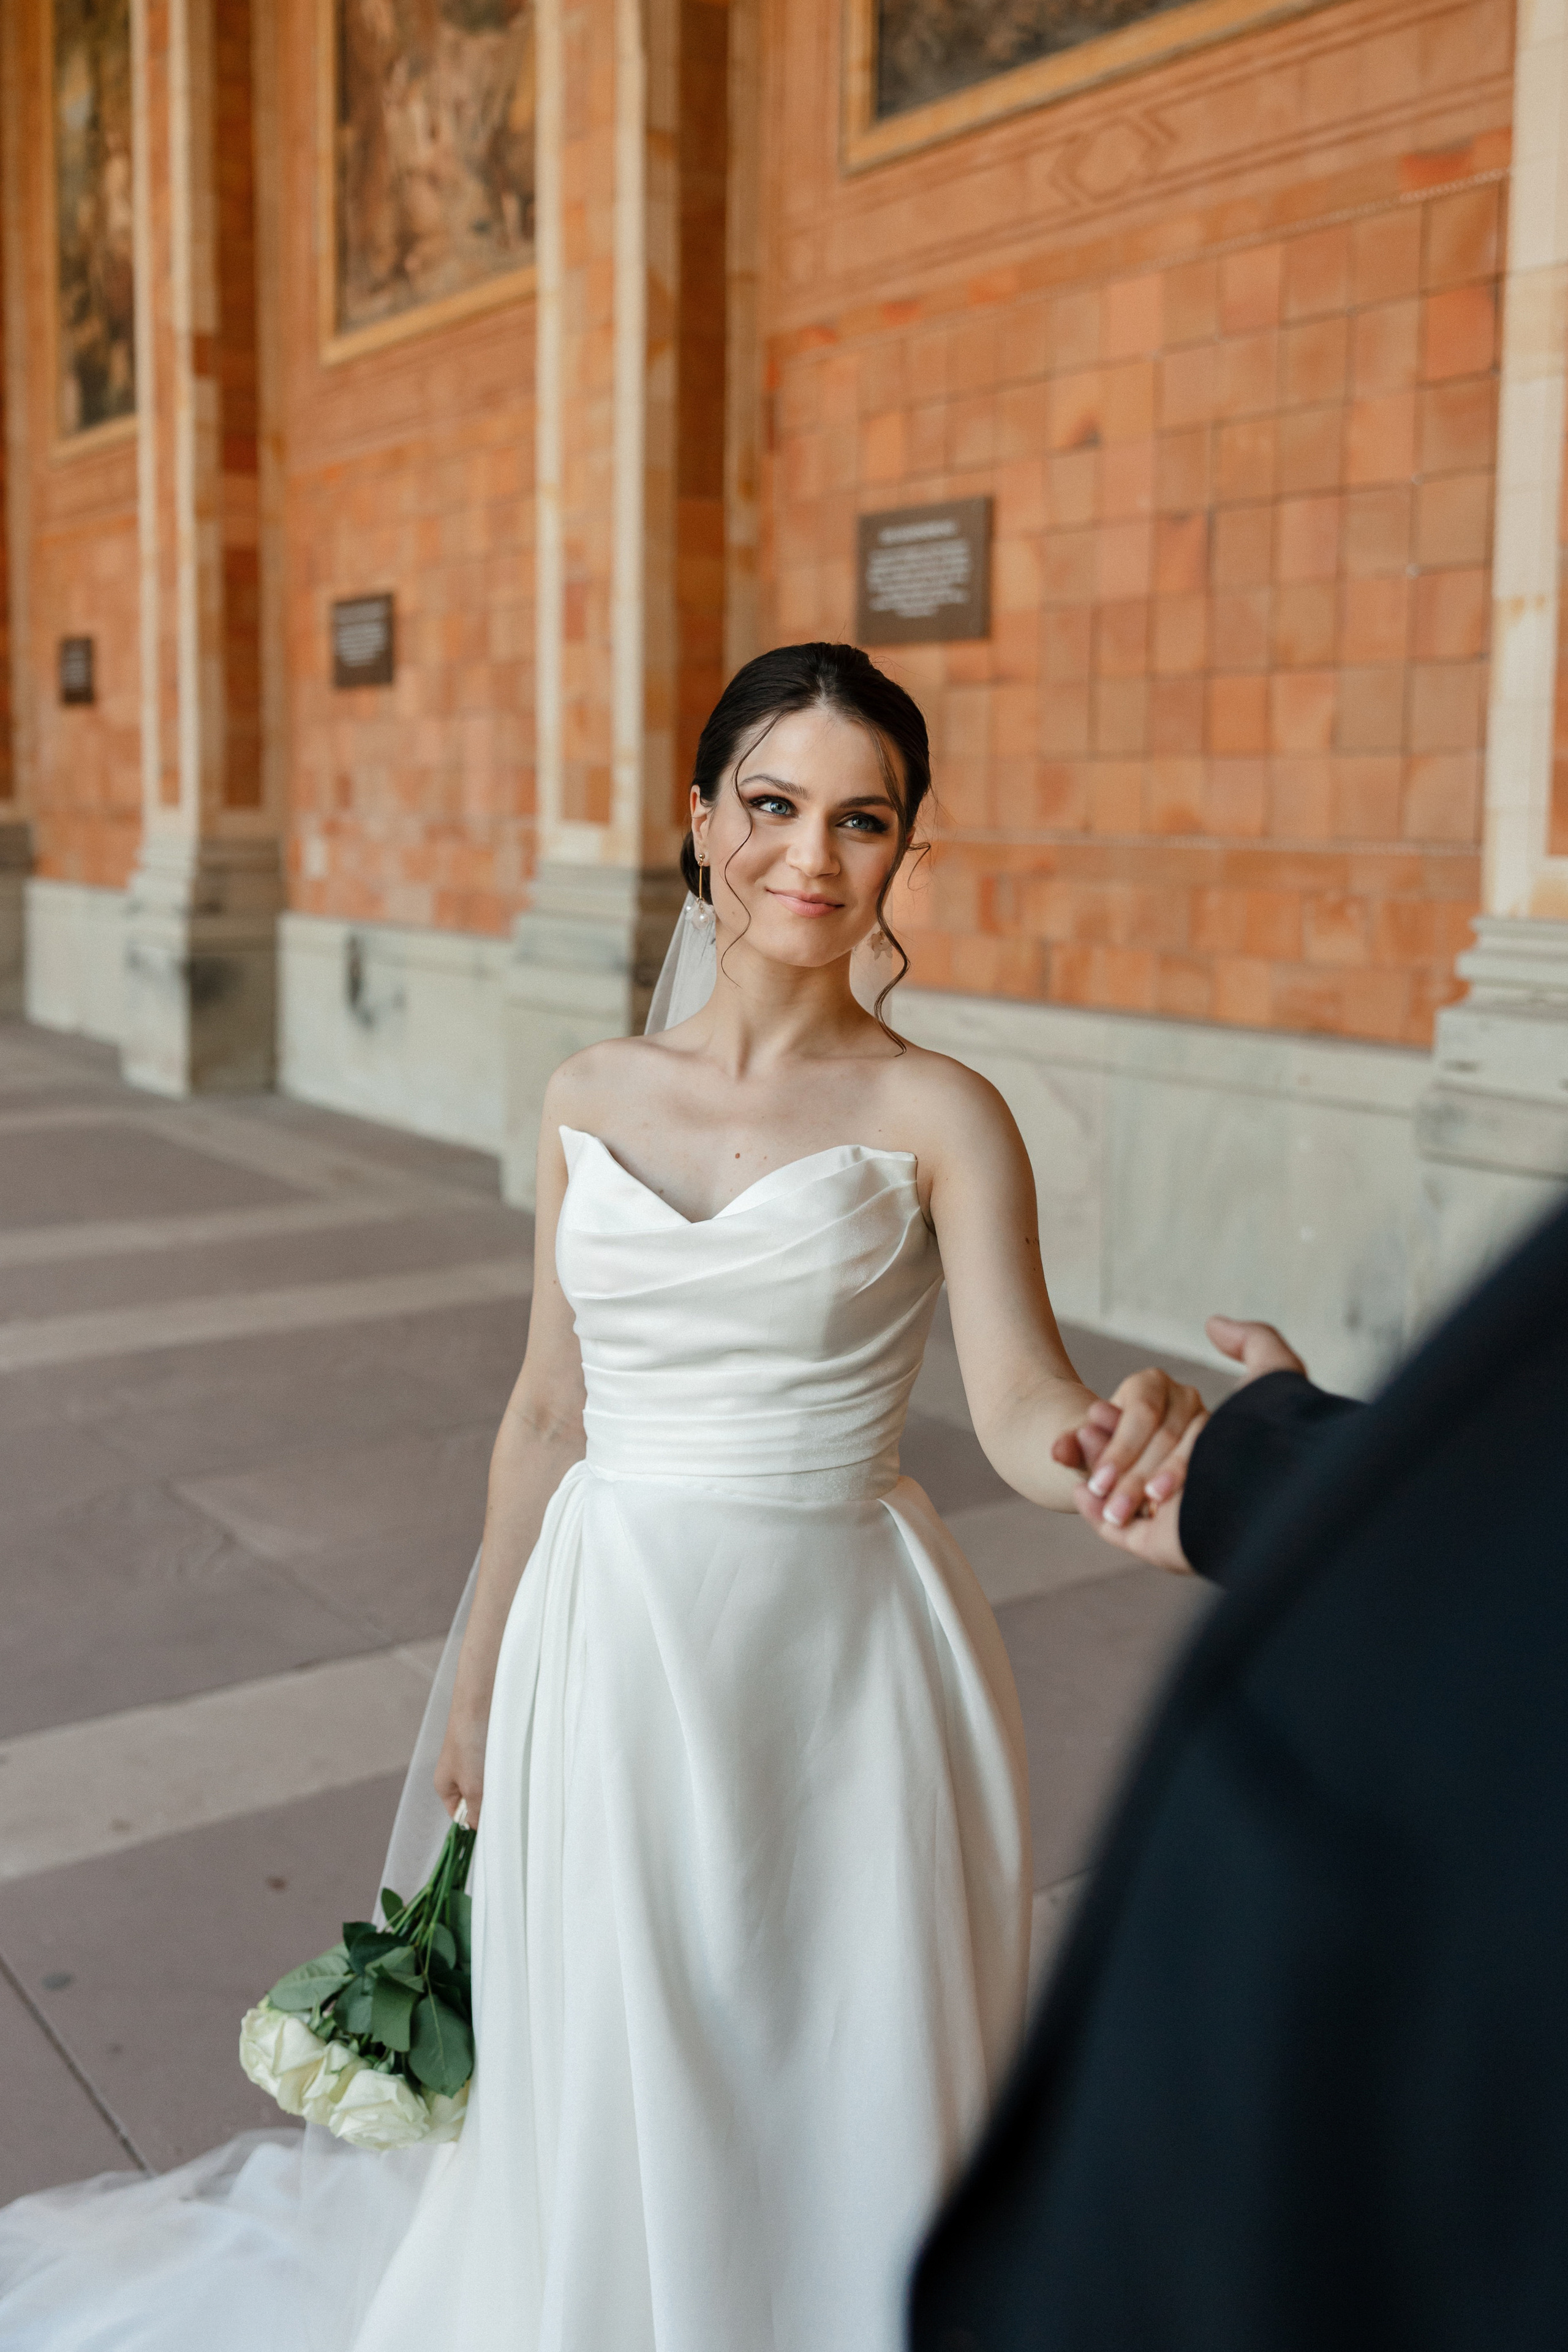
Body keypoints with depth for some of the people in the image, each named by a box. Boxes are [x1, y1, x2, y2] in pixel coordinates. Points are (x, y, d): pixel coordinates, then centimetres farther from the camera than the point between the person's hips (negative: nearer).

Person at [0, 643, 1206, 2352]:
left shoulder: (934, 1116, -8)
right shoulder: (592, 1099, 2)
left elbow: (1022, 1405, -19)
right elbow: (549, 1412, 9)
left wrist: (1118, 1443, -42)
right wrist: (480, 1674, 14)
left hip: (837, 1651, -3)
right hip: (613, 1647, 3)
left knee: (834, 2096, 12)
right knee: (612, 2107, 18)